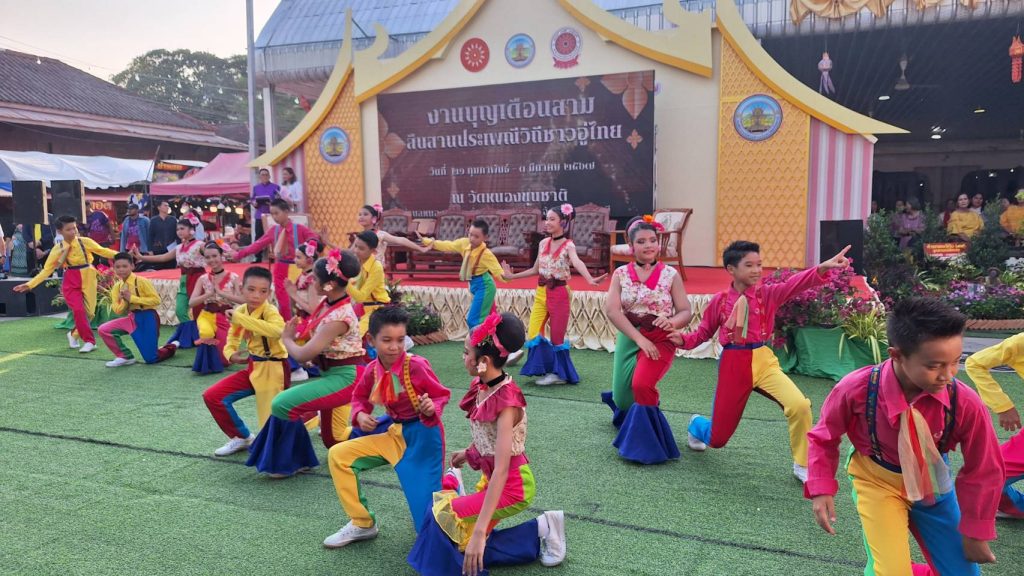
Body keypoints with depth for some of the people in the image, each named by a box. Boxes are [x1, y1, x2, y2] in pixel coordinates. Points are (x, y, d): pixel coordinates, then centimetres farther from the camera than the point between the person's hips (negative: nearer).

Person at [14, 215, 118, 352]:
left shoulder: (85, 242, -4)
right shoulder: (57, 249, -3)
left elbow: (102, 251, 2)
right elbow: (47, 270, 1)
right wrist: (29, 284, -7)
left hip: (88, 280, 1)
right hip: (70, 282, -1)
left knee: (89, 311, 2)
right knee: (78, 310, -18)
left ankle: (74, 334, 28)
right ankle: (89, 341, -7)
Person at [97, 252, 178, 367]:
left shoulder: (141, 281, -14)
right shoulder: (117, 287, 2)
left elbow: (156, 300, -19)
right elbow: (118, 311, 2)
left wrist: (132, 298, -20)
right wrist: (124, 300, -18)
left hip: (147, 318, -6)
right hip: (132, 318, 6)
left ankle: (171, 347, 25)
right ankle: (125, 357, 2)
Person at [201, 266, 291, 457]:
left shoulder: (269, 311, -21)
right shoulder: (240, 311, 1)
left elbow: (277, 330, -45)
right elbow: (231, 342, 10)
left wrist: (241, 318, -40)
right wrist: (232, 355, -14)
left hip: (273, 369, -7)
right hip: (253, 367, 7)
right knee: (212, 397, 1)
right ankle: (242, 438, 19)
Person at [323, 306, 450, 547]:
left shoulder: (416, 366, -20)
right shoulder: (372, 370, -4)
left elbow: (441, 395, -11)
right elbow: (359, 397, 13)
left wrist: (431, 408, -32)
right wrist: (361, 415, -8)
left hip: (423, 435, -6)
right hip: (394, 434, 6)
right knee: (338, 455, -2)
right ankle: (362, 523, 11)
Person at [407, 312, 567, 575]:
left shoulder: (507, 402, -28)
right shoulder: (483, 385, -4)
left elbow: (501, 470, -34)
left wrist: (480, 533, -37)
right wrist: (469, 452, 28)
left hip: (512, 486, -8)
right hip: (490, 477, 8)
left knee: (444, 516, -15)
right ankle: (540, 531, 14)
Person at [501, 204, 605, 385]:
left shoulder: (568, 245, -11)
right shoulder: (543, 243, 7)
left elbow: (577, 263, -32)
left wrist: (590, 280, -51)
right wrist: (512, 276, 22)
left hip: (559, 294, -6)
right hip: (541, 292, 6)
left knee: (557, 336, 1)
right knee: (533, 333, 0)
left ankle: (559, 373, 16)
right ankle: (545, 370, 15)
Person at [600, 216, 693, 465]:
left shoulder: (670, 274, -4)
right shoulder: (621, 274, -2)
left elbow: (686, 312, -5)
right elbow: (612, 310, -12)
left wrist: (672, 322, -28)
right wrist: (639, 338, -21)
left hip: (660, 339, -2)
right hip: (629, 339, 2)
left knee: (642, 385, -27)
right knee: (624, 398, 10)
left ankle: (647, 446, -3)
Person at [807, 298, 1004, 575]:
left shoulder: (965, 403, -25)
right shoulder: (856, 390, -28)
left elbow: (983, 471, -7)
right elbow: (823, 438, -8)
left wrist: (976, 532, 1)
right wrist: (821, 490, -16)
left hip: (933, 485, 3)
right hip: (878, 481, -2)